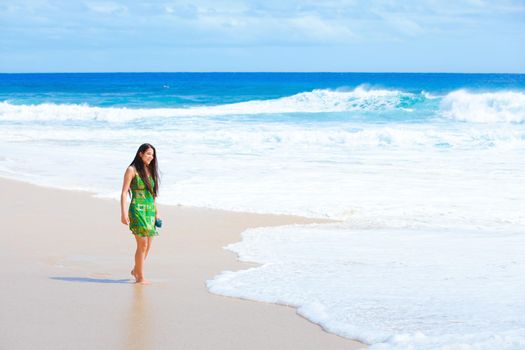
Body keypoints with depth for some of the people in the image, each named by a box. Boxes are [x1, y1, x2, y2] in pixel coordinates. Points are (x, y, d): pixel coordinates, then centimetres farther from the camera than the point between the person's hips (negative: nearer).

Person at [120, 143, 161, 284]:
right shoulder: (132, 170, -5)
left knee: (148, 245, 8)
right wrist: (123, 213, -15)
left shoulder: (150, 170, 15)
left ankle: (136, 270, 29)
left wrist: (156, 212, 17)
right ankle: (140, 277, -2)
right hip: (137, 209, -7)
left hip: (150, 210, 7)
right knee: (142, 244, -10)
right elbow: (124, 192, -8)